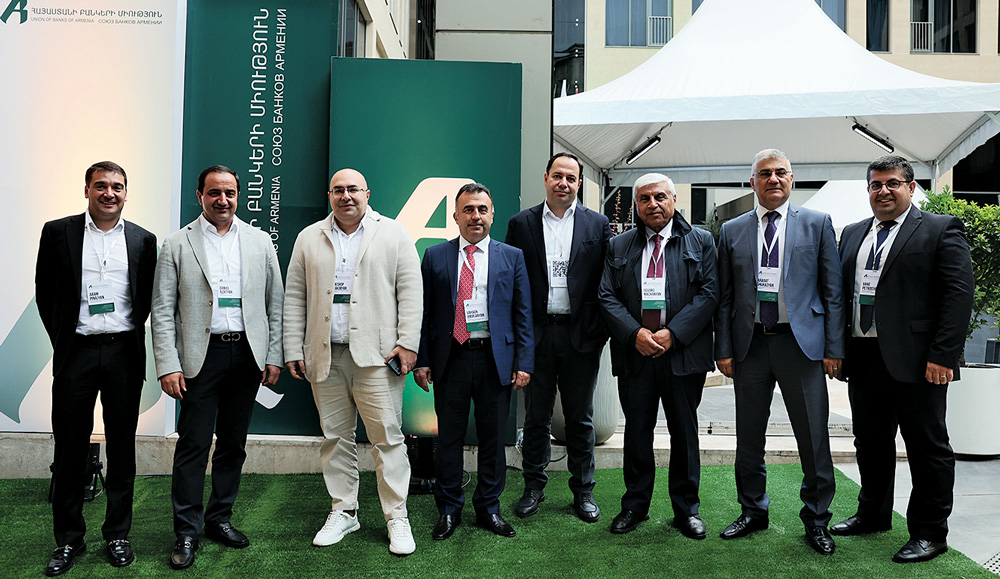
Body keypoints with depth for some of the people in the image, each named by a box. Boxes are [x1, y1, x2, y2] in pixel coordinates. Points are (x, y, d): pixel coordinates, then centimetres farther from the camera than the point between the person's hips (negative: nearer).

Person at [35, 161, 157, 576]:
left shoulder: (143, 240, 6)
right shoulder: (58, 232, 3)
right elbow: (45, 293, 5)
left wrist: (131, 336, 4)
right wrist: (62, 340, 3)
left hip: (125, 352, 1)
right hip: (76, 352, -1)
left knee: (122, 446, 8)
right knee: (70, 447, 6)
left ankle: (117, 534, 22)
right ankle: (68, 539, 20)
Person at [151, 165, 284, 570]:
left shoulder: (260, 241, 8)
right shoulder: (178, 244, 1)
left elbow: (275, 303, 9)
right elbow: (163, 311, -1)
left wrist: (274, 356, 3)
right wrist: (167, 366, -9)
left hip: (248, 355, 3)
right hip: (201, 356, -2)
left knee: (234, 442, 12)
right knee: (193, 444, 0)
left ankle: (219, 518, 27)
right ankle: (186, 532, 14)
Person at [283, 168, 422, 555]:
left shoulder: (393, 234, 5)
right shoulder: (309, 239, 13)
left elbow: (411, 291, 1)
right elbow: (295, 298, 12)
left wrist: (408, 342, -8)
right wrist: (293, 350, 6)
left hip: (376, 355, -3)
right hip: (325, 357, 3)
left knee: (387, 438, -2)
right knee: (335, 437, 10)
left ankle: (397, 517, 9)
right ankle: (343, 512, 24)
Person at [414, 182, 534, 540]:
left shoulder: (512, 257, 7)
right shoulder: (435, 257, 7)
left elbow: (523, 314, 5)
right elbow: (423, 312, 6)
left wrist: (524, 362, -2)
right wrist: (422, 360, 0)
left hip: (496, 359, 0)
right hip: (450, 359, 0)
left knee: (493, 439, 9)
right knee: (449, 437, 8)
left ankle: (488, 508, 25)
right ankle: (449, 509, 23)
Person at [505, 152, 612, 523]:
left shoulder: (597, 225, 5)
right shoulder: (521, 224, 5)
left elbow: (606, 282, 3)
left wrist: (600, 331, -5)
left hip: (581, 335, 0)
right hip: (536, 334, 0)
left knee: (580, 418, 10)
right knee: (536, 416, 10)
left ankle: (583, 491, 24)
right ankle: (534, 486, 25)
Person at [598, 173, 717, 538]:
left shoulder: (701, 242, 6)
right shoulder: (619, 246, 11)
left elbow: (709, 293, -3)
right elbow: (608, 297, 4)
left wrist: (672, 333, -13)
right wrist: (635, 333, -11)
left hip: (683, 353, -1)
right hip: (634, 354, 2)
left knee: (684, 433, 8)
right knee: (637, 432, 9)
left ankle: (686, 508, 22)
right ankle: (635, 505, 23)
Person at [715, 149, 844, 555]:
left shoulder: (817, 224, 5)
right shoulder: (732, 231, 9)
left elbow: (832, 290, 3)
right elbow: (724, 297, 9)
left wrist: (834, 347, -3)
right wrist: (723, 349, 2)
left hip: (802, 342, -2)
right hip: (750, 344, 2)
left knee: (814, 439, 4)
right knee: (748, 438, 10)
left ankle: (816, 519, 21)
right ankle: (753, 512, 27)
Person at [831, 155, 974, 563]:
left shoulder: (941, 230, -2)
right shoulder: (852, 234, 16)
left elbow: (958, 293, -9)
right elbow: (839, 292, 16)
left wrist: (943, 355, -17)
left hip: (916, 361, -6)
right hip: (863, 360, 6)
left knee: (928, 449, 5)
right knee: (870, 443, 17)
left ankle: (930, 533, 18)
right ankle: (872, 515, 33)